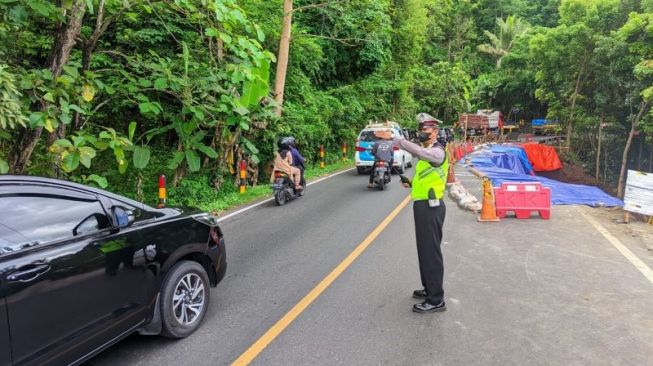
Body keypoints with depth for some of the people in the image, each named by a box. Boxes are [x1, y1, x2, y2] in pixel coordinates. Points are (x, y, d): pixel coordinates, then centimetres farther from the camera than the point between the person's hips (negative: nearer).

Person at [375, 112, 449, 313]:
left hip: (430, 207, -10)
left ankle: (436, 300, 2)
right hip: (423, 206, 10)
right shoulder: (428, 152, 17)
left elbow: (418, 151, -37)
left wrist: (393, 138, -39)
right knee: (425, 250, 18)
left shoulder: (437, 151, -15)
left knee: (431, 252, -6)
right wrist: (412, 184, 9)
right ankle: (430, 289, 31)